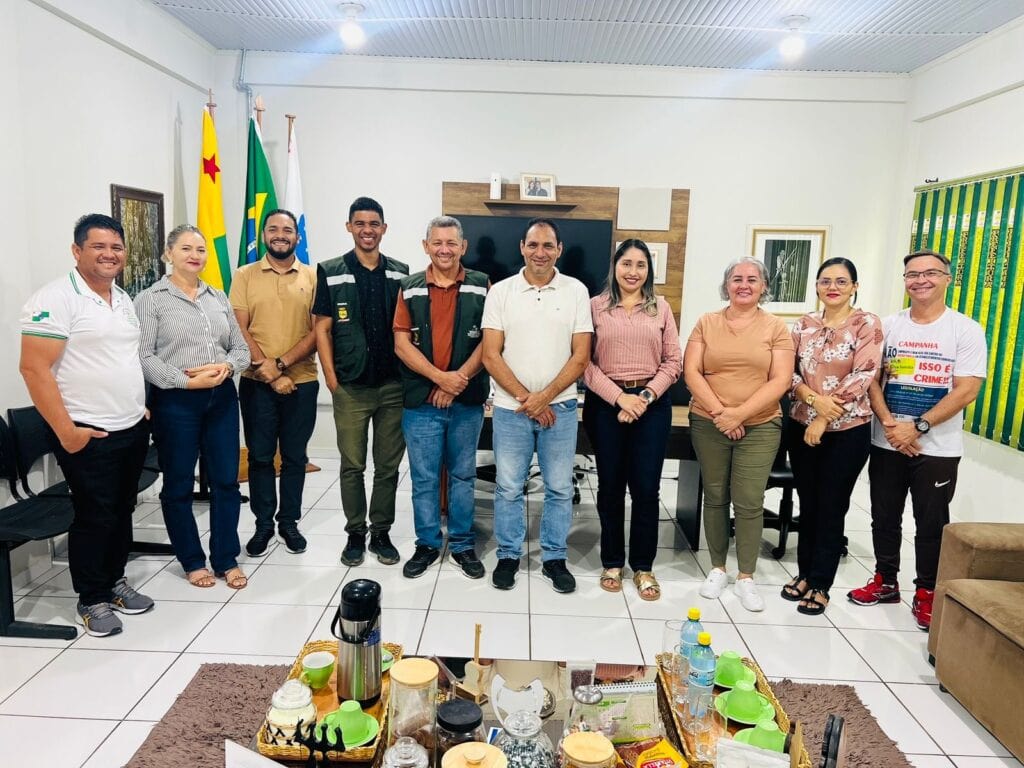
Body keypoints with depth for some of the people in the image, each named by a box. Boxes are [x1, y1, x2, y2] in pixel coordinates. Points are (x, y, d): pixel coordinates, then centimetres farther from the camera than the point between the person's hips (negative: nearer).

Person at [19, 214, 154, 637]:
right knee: (94, 517, 3)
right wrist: (66, 431, -19)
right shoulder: (55, 299, -13)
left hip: (134, 429, 7)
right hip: (89, 436, -7)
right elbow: (34, 368, -18)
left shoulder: (124, 299, 11)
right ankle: (91, 600, 19)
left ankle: (115, 581, 32)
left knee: (122, 511, 16)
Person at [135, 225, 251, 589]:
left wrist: (225, 366, -11)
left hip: (222, 398, 4)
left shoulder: (219, 297, 12)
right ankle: (192, 561, 23)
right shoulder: (150, 299, -2)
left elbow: (241, 347, 10)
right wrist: (186, 381, -19)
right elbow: (143, 356, -10)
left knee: (226, 480, 7)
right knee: (178, 484, 7)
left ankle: (226, 559, 20)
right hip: (175, 402, -4)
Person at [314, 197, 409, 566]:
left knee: (388, 466, 9)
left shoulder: (400, 273, 7)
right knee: (352, 465, 6)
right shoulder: (331, 272, 1)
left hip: (392, 385, 2)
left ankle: (381, 532, 22)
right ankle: (355, 534, 21)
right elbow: (322, 329, 1)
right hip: (350, 387, -1)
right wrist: (332, 379, -4)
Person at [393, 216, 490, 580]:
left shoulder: (481, 286, 1)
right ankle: (427, 544, 24)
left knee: (463, 475, 11)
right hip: (421, 400, 1)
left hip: (467, 401, 0)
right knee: (424, 478, 8)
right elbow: (401, 344, -2)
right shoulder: (410, 288, 4)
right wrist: (439, 377, -14)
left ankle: (463, 544, 26)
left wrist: (457, 381, -13)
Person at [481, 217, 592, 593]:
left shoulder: (576, 291, 1)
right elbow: (491, 355, -3)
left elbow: (581, 356, -2)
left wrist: (544, 397, -11)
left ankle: (554, 558, 25)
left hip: (559, 406, 1)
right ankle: (508, 555, 25)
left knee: (559, 488, 9)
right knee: (508, 487, 8)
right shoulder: (501, 292, 0)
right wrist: (525, 397, -10)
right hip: (510, 407, 0)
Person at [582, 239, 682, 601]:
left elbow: (673, 361, 4)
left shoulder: (661, 308, 7)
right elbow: (585, 362, -4)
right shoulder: (596, 306, 2)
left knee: (646, 488, 3)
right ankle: (612, 562, 23)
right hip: (606, 404, -1)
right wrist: (618, 396, -12)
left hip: (653, 404, 1)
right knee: (610, 486, 8)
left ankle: (643, 566, 18)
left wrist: (646, 396, -9)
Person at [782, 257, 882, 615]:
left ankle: (820, 584, 18)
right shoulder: (804, 324, 6)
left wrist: (824, 417, -17)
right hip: (801, 426, 4)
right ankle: (805, 573, 28)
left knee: (831, 508, 5)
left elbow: (863, 376, -14)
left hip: (847, 430, -4)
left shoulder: (867, 323, -5)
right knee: (808, 504, 13)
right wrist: (814, 398, -16)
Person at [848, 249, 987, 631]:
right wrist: (889, 425, -12)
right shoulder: (888, 326, 5)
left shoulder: (966, 330, -4)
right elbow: (871, 379, 1)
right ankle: (885, 581, 29)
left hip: (937, 448, -3)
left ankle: (926, 594, 22)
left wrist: (917, 427, -17)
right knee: (884, 517, 12)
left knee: (931, 524, 7)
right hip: (886, 443, 3)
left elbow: (966, 390, -11)